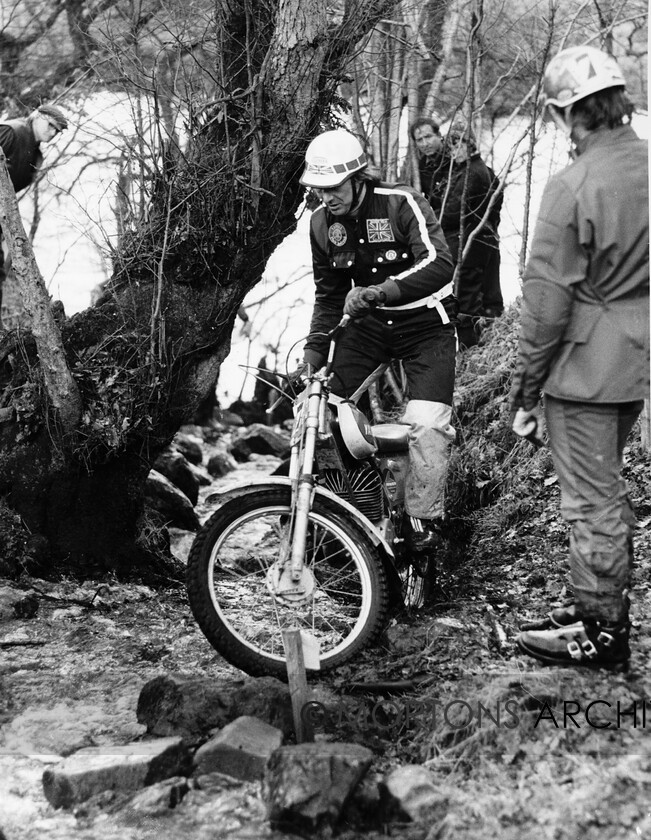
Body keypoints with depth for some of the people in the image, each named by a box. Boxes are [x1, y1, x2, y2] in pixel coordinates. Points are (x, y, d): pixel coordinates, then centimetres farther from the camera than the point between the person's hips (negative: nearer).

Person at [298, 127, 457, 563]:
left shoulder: (403, 204, -20)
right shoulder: (323, 223, -1)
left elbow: (439, 263, -34)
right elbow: (329, 294, 11)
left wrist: (378, 291, -43)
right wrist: (314, 351, 4)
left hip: (425, 325, -5)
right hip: (369, 325, 6)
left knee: (426, 424, -21)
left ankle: (424, 523, -4)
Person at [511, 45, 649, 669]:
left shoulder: (573, 186, -18)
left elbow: (547, 298, -16)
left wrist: (525, 389, -8)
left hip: (585, 364, -7)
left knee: (591, 500, 3)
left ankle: (601, 631, 13)